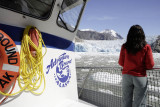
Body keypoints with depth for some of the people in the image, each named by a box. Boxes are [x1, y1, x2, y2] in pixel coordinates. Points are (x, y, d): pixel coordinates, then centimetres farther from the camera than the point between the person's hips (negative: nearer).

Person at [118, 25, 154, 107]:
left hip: (126, 76, 2)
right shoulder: (146, 47, -9)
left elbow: (121, 63, 1)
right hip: (140, 77, -2)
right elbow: (150, 65, -6)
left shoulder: (124, 47, -5)